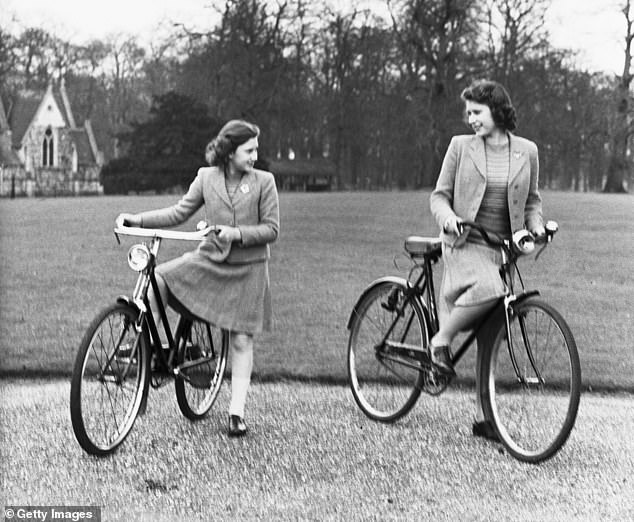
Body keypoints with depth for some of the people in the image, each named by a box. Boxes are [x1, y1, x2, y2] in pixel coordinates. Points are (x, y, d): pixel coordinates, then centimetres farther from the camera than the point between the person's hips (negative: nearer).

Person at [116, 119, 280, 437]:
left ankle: (236, 412, 9)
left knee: (241, 341, 0)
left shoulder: (264, 181, -6)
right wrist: (138, 220, -7)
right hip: (208, 260, 2)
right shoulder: (206, 177, 0)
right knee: (155, 280, -18)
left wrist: (237, 234, -22)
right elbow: (179, 213, 3)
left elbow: (272, 229, -7)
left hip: (247, 268, -2)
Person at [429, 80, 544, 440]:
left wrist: (536, 225, -3)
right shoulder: (460, 146, 2)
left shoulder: (527, 151, 6)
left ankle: (483, 416, 13)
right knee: (488, 289, -36)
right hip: (465, 244, -3)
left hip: (503, 249, 3)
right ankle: (442, 338, -13)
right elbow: (439, 195, 4)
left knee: (490, 339, 3)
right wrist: (448, 217, -17)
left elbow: (532, 200, 17)